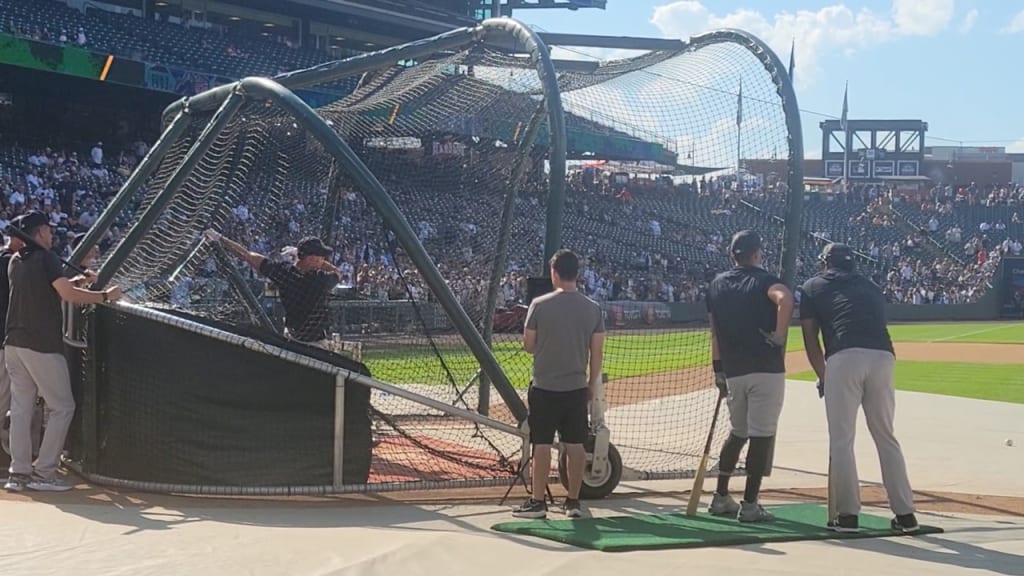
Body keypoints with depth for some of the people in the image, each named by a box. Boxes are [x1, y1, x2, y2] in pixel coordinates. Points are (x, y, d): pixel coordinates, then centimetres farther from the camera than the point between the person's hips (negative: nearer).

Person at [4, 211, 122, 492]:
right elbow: (68, 295, -18)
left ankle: (19, 473, 4)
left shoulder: (16, 261, 16)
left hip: (15, 343, 8)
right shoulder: (46, 257, -7)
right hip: (42, 345, -8)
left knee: (20, 407, 7)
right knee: (62, 407, 0)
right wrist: (105, 296, -8)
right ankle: (43, 473, -4)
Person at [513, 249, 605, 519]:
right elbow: (597, 352, 3)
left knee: (542, 444, 2)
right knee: (575, 445, 8)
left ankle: (537, 502, 5)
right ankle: (573, 502, 14)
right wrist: (591, 385, 13)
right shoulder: (593, 308, 0)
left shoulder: (540, 304, -9)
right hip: (577, 388, 3)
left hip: (545, 387, -3)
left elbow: (528, 345, -2)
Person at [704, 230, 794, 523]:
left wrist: (718, 369, 16)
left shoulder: (716, 284, 12)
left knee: (738, 432, 20)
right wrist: (780, 336, -18)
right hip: (766, 369, -5)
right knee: (761, 434, -1)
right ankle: (749, 505, 0)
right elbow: (785, 299, -27)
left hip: (733, 372, 5)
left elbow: (715, 332, 12)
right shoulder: (764, 280, -4)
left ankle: (721, 498, 22)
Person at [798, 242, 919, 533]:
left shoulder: (813, 287, 20)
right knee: (886, 438, 13)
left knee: (841, 440, 4)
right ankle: (905, 514, 13)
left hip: (844, 358, -4)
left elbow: (810, 337, 15)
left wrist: (823, 377, 25)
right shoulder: (872, 287, 30)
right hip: (883, 357, 4)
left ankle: (847, 514, 3)